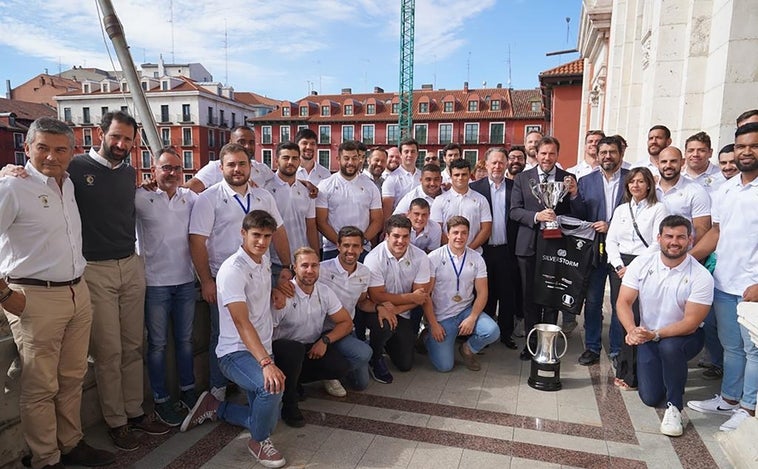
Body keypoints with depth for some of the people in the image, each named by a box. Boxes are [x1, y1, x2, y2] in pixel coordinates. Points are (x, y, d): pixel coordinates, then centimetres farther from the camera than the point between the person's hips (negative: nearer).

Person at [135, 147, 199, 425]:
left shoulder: (189, 197, 4)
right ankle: (160, 399, 23)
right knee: (157, 344, 8)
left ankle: (187, 389, 31)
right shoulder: (141, 198, -7)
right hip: (155, 282, -3)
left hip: (186, 280, 4)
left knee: (185, 339, 16)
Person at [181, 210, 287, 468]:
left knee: (267, 416, 11)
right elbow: (241, 322, -31)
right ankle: (259, 441, -5)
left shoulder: (264, 261, 5)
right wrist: (267, 363, -40)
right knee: (271, 388, -35)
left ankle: (214, 407, 32)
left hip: (262, 349, 8)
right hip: (236, 353, -8)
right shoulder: (233, 270, -21)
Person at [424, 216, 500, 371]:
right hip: (441, 317, -3)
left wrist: (472, 318, -14)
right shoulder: (434, 258, -10)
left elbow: (482, 292, 0)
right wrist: (433, 324, -13)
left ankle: (468, 349, 10)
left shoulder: (477, 259, 0)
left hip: (466, 311, 3)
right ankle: (428, 337, 23)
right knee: (445, 365, -9)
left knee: (492, 331, -23)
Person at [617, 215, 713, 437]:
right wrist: (632, 330, -32)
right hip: (648, 337, 3)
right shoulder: (641, 264, -12)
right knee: (650, 397, -2)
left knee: (669, 347, -39)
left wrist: (655, 334, -35)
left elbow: (691, 323, -21)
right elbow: (623, 302, -13)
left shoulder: (701, 277, -19)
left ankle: (674, 406, -15)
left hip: (684, 336, -2)